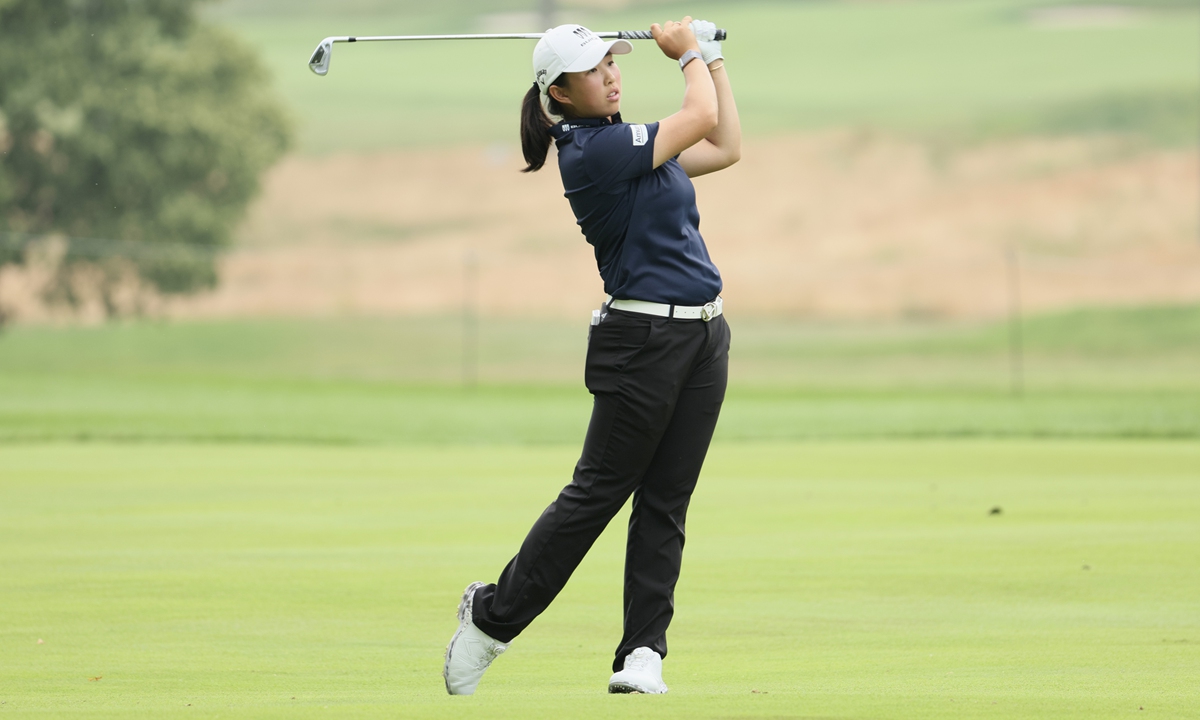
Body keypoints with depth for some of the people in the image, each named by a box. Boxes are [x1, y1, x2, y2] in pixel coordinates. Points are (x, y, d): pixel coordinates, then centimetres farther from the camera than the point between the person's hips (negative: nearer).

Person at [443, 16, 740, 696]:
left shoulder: (630, 143, 15)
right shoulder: (594, 150, -14)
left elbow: (726, 147, 22)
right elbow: (702, 119, -11)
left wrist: (712, 57, 20)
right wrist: (689, 54, 7)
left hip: (702, 335, 8)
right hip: (642, 339, -8)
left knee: (666, 503, 4)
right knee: (596, 493, -4)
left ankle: (644, 651, 3)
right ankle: (492, 616, 9)